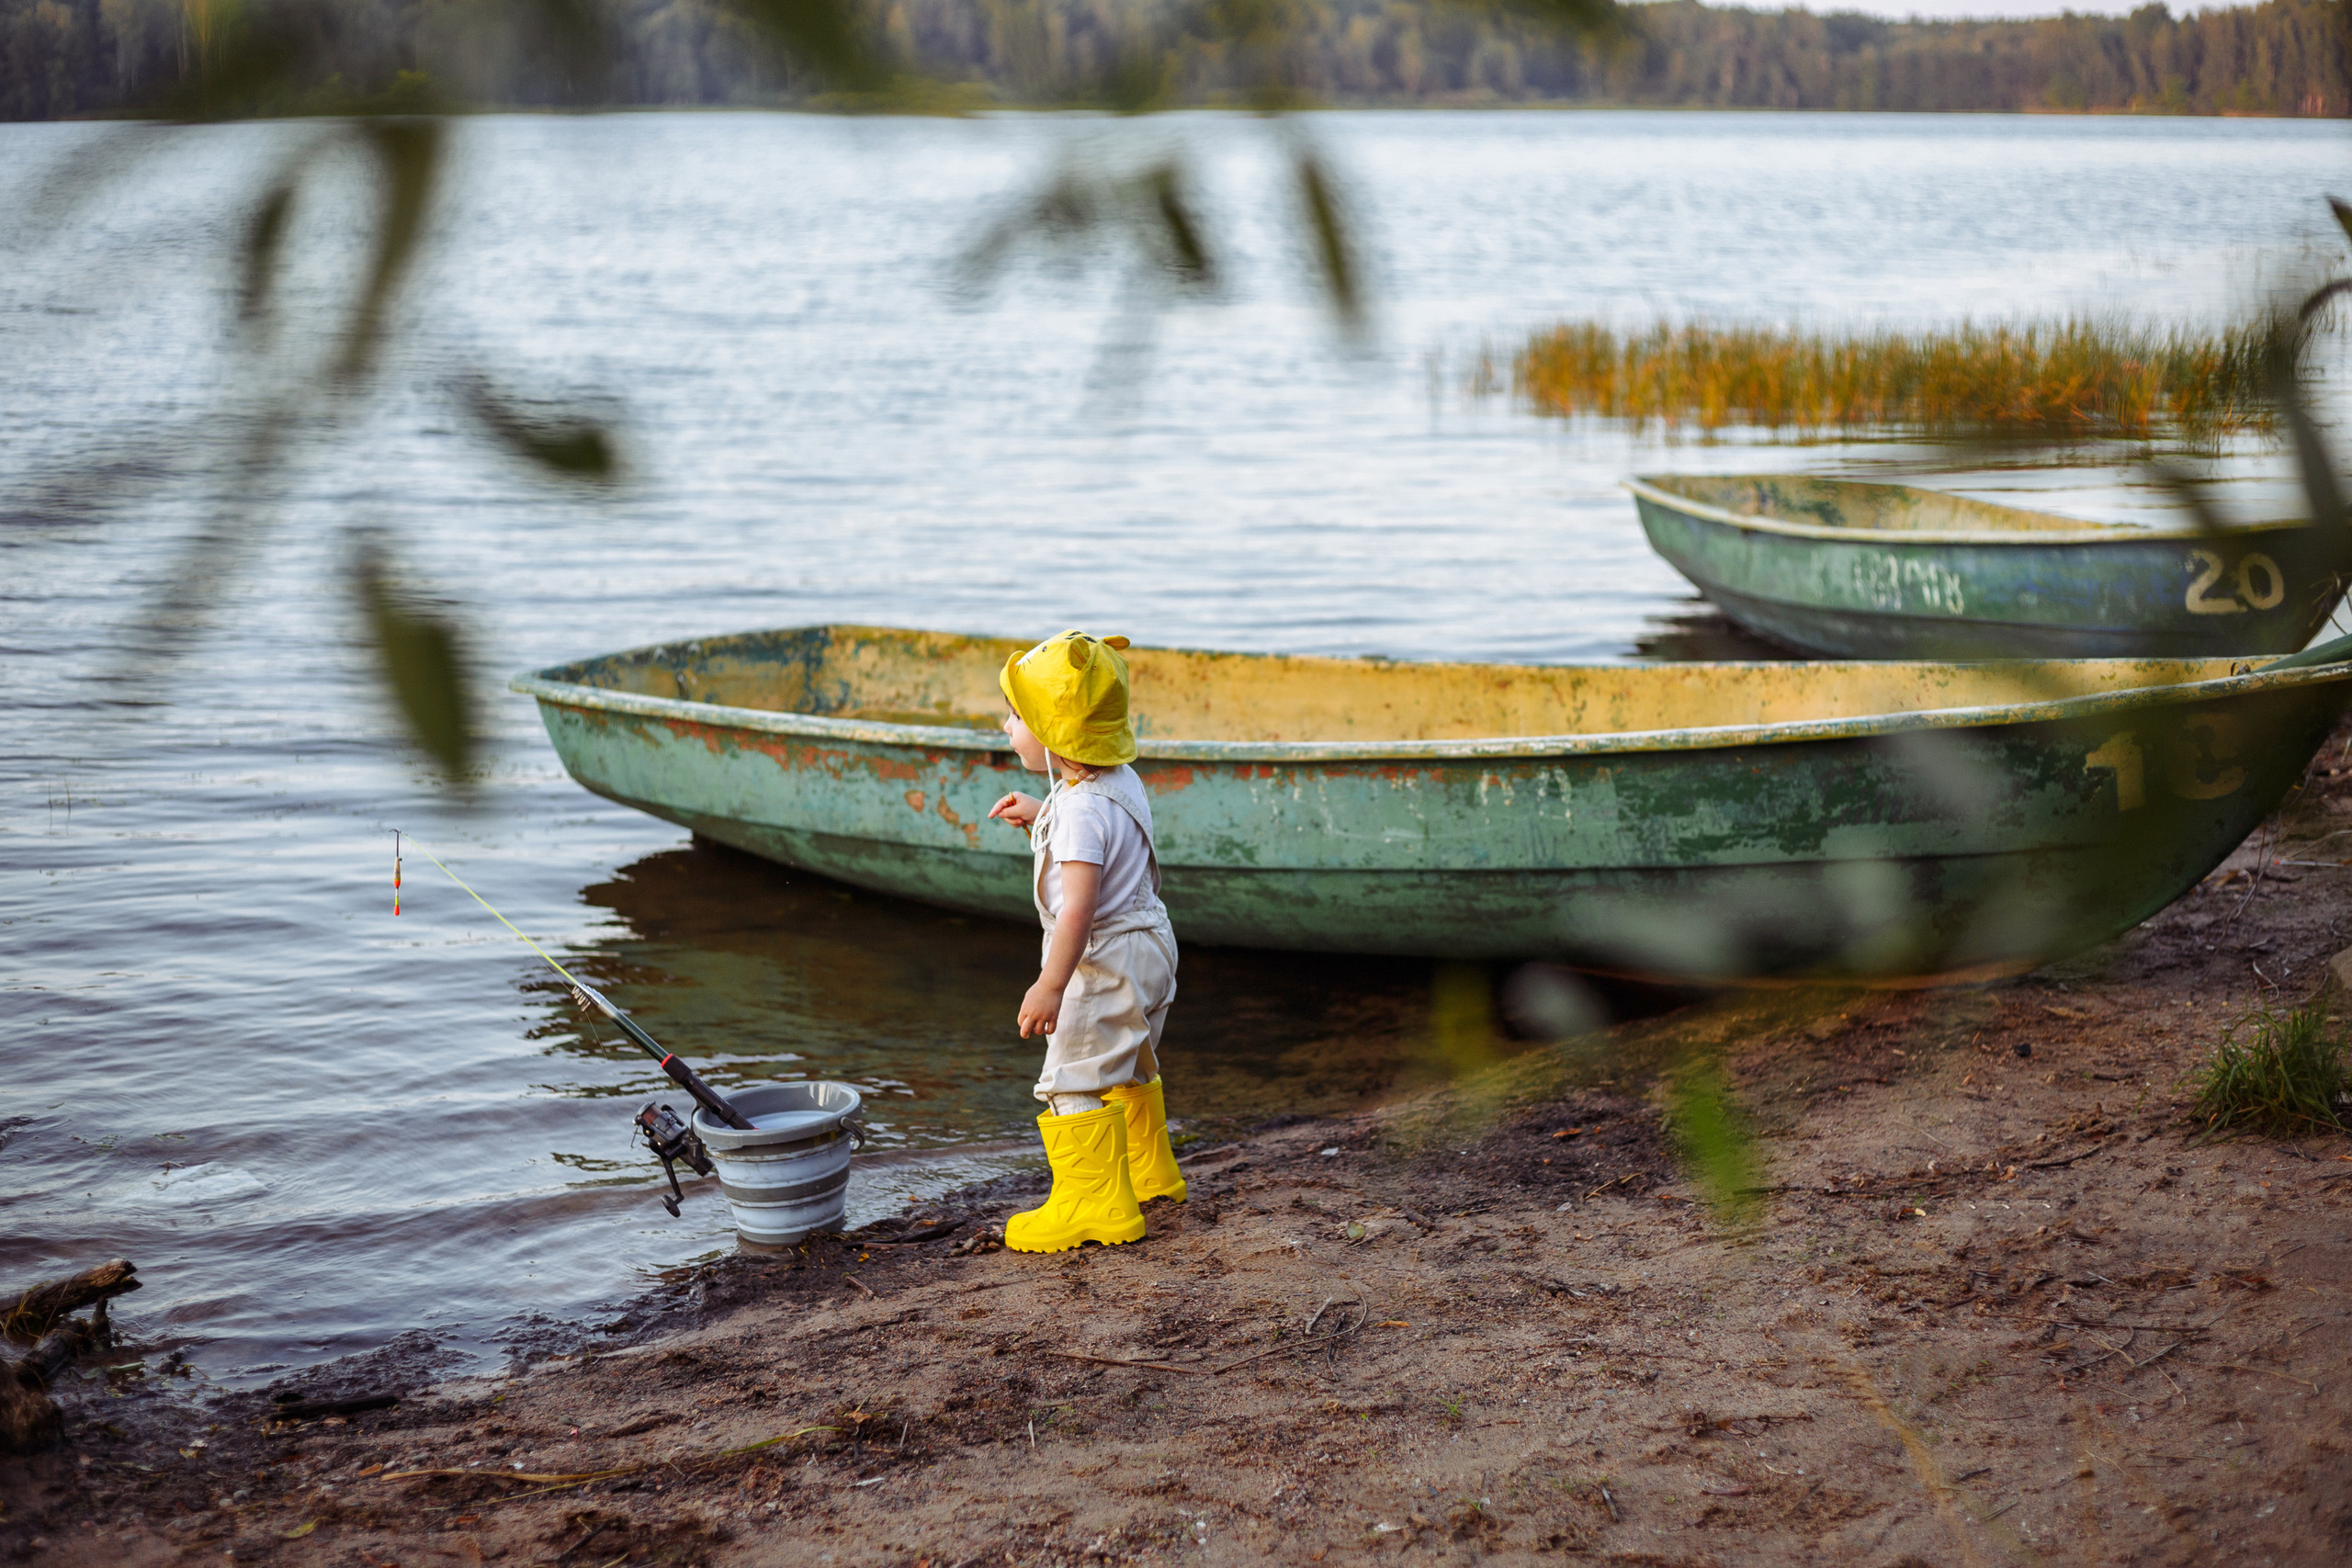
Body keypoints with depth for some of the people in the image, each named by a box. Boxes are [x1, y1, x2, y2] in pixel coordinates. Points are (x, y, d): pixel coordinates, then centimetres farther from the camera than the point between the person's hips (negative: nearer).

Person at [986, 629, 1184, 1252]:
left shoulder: (1081, 810, -27)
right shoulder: (1121, 782, 3)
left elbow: (1078, 906, -33)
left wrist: (1050, 985, -33)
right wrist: (1040, 817, 13)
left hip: (1104, 962, -10)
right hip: (1147, 944, 10)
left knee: (1076, 1081, -3)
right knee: (1129, 1068, 26)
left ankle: (1097, 1205, 3)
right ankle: (1150, 1173, 41)